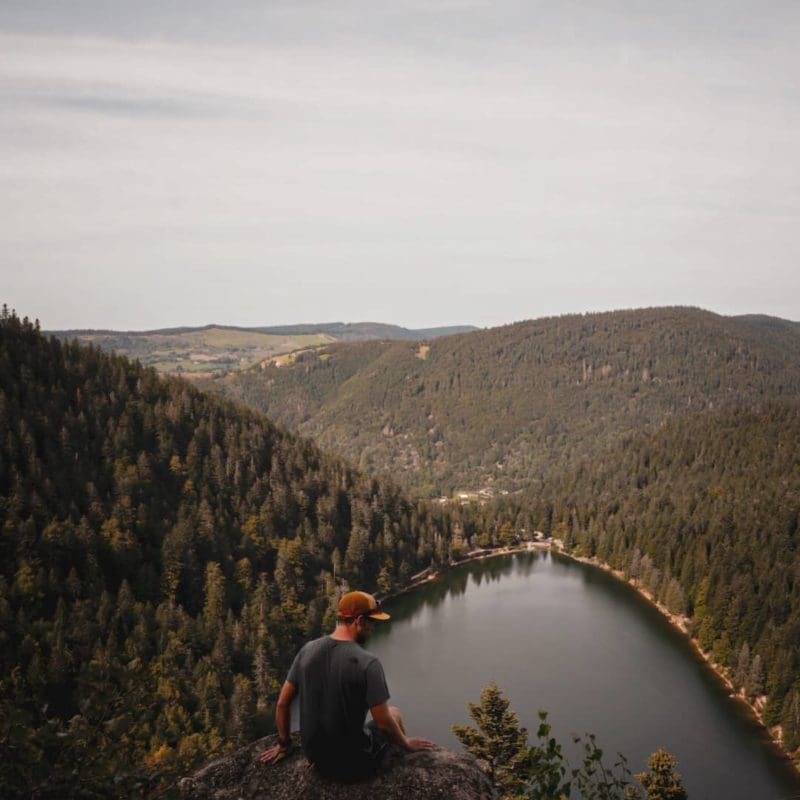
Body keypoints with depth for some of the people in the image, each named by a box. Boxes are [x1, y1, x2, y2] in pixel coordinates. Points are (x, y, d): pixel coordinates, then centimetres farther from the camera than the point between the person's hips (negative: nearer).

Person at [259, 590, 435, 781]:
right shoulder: (367, 662, -22)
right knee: (394, 713, 25)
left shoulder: (307, 650, -6)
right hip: (354, 765, -5)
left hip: (314, 757, 5)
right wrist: (407, 743, 2)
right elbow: (383, 723, -18)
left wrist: (283, 744, 17)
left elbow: (282, 704, 2)